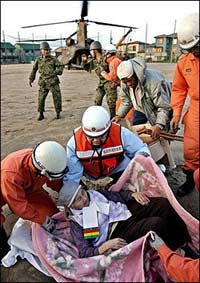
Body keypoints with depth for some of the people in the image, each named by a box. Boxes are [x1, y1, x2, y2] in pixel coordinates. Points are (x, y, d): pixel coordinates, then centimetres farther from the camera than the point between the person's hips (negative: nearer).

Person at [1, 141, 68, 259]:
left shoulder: (45, 159, -29)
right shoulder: (11, 174, -44)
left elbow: (54, 180, -7)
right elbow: (18, 205, -33)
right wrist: (43, 220, -26)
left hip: (29, 189, 4)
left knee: (52, 213, -4)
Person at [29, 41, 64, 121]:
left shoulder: (53, 59, -1)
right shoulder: (38, 60, 6)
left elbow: (60, 66, 6)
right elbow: (34, 70, 17)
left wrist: (56, 72, -12)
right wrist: (31, 79, 19)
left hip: (53, 81, -1)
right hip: (43, 82, 2)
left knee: (57, 98, -1)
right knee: (41, 98, -2)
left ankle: (58, 113, 15)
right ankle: (41, 114, 12)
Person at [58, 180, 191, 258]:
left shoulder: (94, 193, 9)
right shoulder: (76, 223, -5)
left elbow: (118, 195, 15)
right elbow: (85, 253, -9)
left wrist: (133, 194, -6)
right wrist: (107, 245, -25)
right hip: (118, 232, -6)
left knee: (164, 204, -12)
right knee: (158, 223, -27)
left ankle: (187, 238, 8)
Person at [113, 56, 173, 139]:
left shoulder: (153, 82, -40)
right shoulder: (125, 83, -18)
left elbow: (164, 107, -37)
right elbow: (125, 101, -1)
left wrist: (159, 125, -49)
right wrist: (119, 115, -12)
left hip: (156, 110, -6)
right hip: (141, 108, 6)